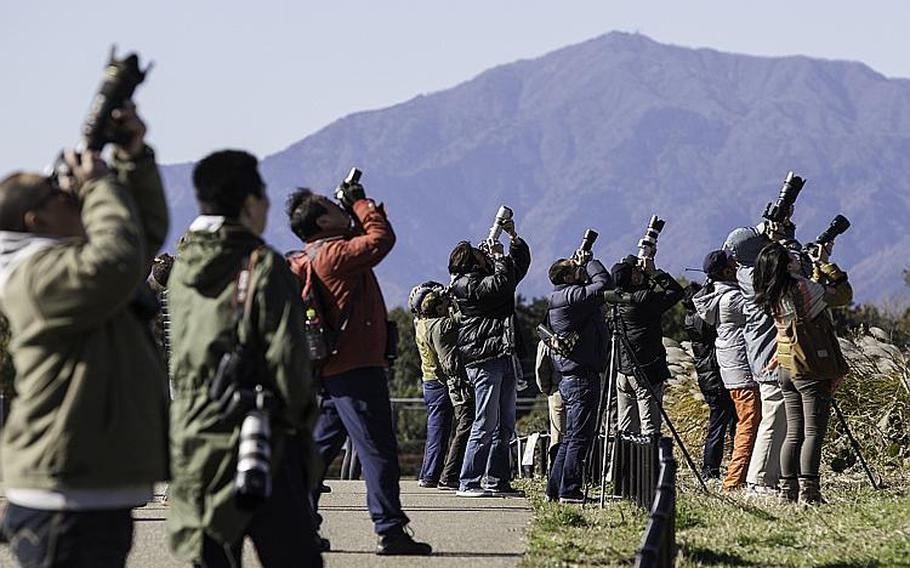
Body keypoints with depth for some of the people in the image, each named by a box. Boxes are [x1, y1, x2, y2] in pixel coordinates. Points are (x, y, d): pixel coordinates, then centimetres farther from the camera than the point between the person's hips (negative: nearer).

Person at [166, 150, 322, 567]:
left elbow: (176, 358, 15)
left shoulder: (180, 270, 10)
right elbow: (286, 357, -13)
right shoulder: (263, 266, -10)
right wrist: (301, 424, 0)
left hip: (190, 444, 7)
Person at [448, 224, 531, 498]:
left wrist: (513, 236, 17)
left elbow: (521, 263, 30)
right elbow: (502, 282, -20)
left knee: (505, 426, 9)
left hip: (505, 359, 9)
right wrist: (499, 257, -5)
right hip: (484, 359, -9)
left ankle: (497, 480, 14)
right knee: (485, 425, -11)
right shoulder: (467, 285, -7)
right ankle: (468, 483, -9)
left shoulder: (487, 278, 20)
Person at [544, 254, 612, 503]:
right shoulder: (570, 296, -15)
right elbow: (604, 283, -18)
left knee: (571, 437, 15)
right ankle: (569, 491, -6)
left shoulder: (563, 297, 15)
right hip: (582, 378, -10)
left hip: (569, 378, 10)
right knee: (579, 437, -7)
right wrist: (589, 261, -5)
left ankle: (555, 490, 17)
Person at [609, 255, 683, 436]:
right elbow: (676, 291, -6)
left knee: (625, 430, 9)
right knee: (650, 426, -5)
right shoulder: (644, 299, -16)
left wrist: (646, 273, 13)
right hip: (646, 371, -7)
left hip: (622, 370, 7)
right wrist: (654, 271, 0)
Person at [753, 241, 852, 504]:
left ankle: (788, 489, 8)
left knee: (793, 433, 11)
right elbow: (843, 295, -7)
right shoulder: (802, 288, -15)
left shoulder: (773, 296, 8)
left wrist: (820, 266, 22)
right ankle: (808, 491, -13)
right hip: (813, 372, -7)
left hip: (787, 371, 8)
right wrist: (827, 265, 0)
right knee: (813, 432, -7)